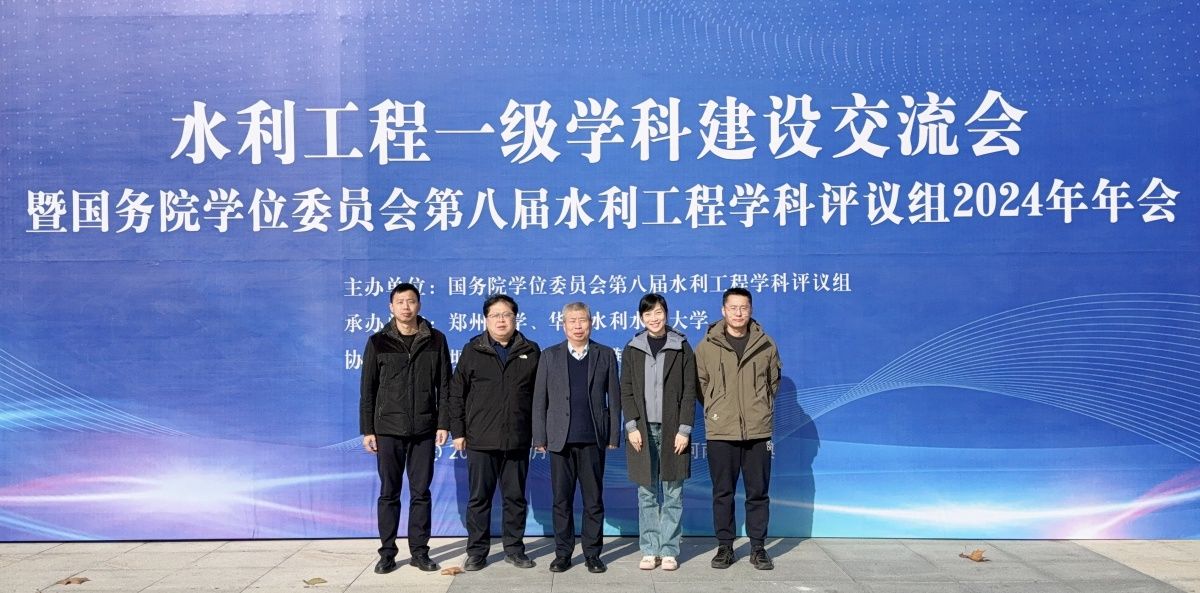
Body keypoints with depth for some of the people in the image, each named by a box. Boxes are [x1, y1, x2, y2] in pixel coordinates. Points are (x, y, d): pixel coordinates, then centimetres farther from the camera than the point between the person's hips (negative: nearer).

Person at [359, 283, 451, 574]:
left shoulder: (435, 340, 2)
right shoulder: (378, 342, 1)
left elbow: (444, 386, 3)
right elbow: (367, 389, 2)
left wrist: (443, 423, -3)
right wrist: (367, 430, -2)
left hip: (424, 430, 1)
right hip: (388, 430, 0)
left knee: (421, 493, 7)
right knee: (389, 493, 7)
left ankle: (419, 551, 17)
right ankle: (387, 552, 17)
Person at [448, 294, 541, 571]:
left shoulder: (530, 351, 5)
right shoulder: (473, 350, 3)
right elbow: (456, 393, 4)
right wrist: (458, 431, -1)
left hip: (518, 441, 1)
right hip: (480, 441, -1)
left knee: (516, 498, 10)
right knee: (479, 498, 7)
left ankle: (514, 549, 23)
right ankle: (477, 552, 19)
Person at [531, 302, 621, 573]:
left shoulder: (606, 355, 6)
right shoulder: (549, 356, 7)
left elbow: (614, 398, 5)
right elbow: (539, 400, 5)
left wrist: (614, 436, 0)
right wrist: (539, 438, 0)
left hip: (593, 439, 0)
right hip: (561, 439, 0)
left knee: (594, 500, 6)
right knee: (562, 500, 6)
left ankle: (592, 554, 17)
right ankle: (562, 554, 18)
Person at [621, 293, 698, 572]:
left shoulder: (681, 347, 3)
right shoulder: (632, 349, 8)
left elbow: (689, 391, 0)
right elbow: (626, 391, 5)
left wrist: (684, 429, -7)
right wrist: (632, 426, -5)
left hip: (672, 430, -1)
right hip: (643, 430, 1)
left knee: (673, 494, 3)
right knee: (647, 494, 6)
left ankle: (669, 551, 11)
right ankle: (649, 550, 13)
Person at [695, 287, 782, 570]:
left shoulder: (766, 345, 3)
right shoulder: (707, 345, 0)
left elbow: (773, 380, 16)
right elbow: (699, 383, 9)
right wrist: (716, 409, 8)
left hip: (758, 430, 1)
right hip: (720, 432, -1)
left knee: (758, 492, 7)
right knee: (723, 493, 7)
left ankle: (758, 547, 19)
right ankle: (725, 546, 19)